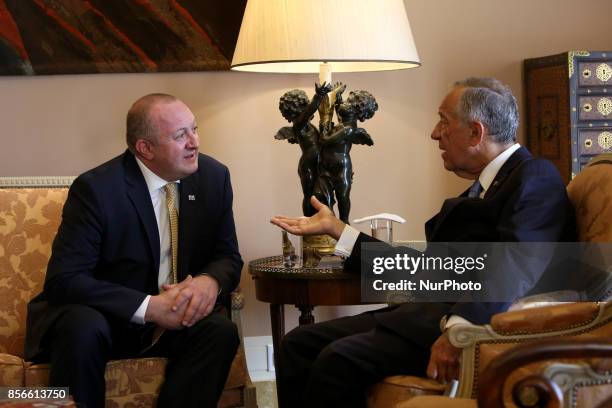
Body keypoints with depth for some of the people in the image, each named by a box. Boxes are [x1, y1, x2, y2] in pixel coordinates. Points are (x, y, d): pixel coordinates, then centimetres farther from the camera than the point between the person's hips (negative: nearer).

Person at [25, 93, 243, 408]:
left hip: (174, 319, 4)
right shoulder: (95, 189, -18)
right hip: (102, 316, -3)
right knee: (83, 329, -35)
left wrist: (210, 281, -21)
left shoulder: (213, 177, -3)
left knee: (221, 331, -25)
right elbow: (64, 279, -22)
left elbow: (228, 258, 4)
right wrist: (149, 307, -29)